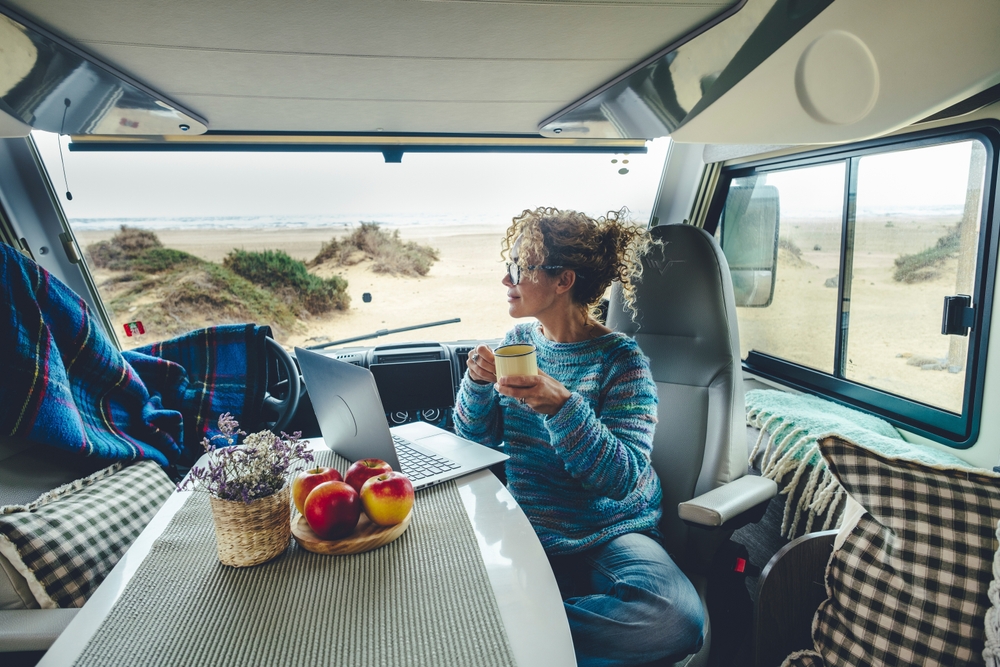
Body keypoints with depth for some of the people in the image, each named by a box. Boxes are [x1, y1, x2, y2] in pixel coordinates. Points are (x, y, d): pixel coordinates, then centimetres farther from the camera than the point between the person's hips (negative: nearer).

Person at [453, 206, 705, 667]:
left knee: (677, 618, -31)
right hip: (527, 528, 3)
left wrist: (561, 405, -33)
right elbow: (475, 439, 5)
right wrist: (478, 383, -15)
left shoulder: (620, 360, -12)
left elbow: (623, 479, -19)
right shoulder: (518, 342, 4)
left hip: (608, 533, -2)